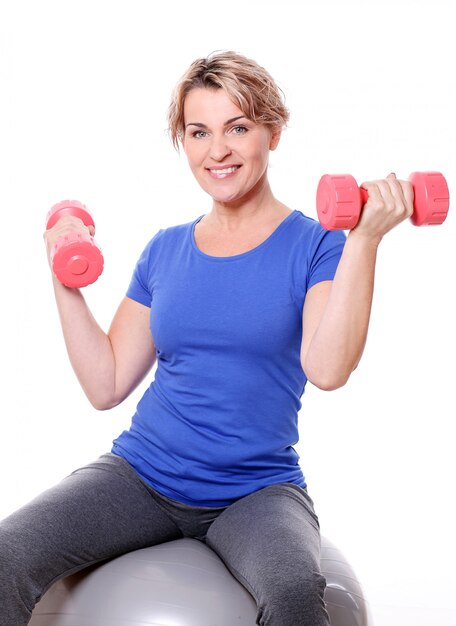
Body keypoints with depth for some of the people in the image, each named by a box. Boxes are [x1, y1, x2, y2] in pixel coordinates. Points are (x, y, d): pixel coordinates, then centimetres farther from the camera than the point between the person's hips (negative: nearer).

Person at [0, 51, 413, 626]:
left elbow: (327, 369, -21)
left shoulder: (315, 245, -2)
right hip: (141, 473, 3)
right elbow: (106, 385, 8)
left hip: (258, 489, -3)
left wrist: (365, 239, -23)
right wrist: (66, 282, 3)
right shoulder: (165, 250, 10)